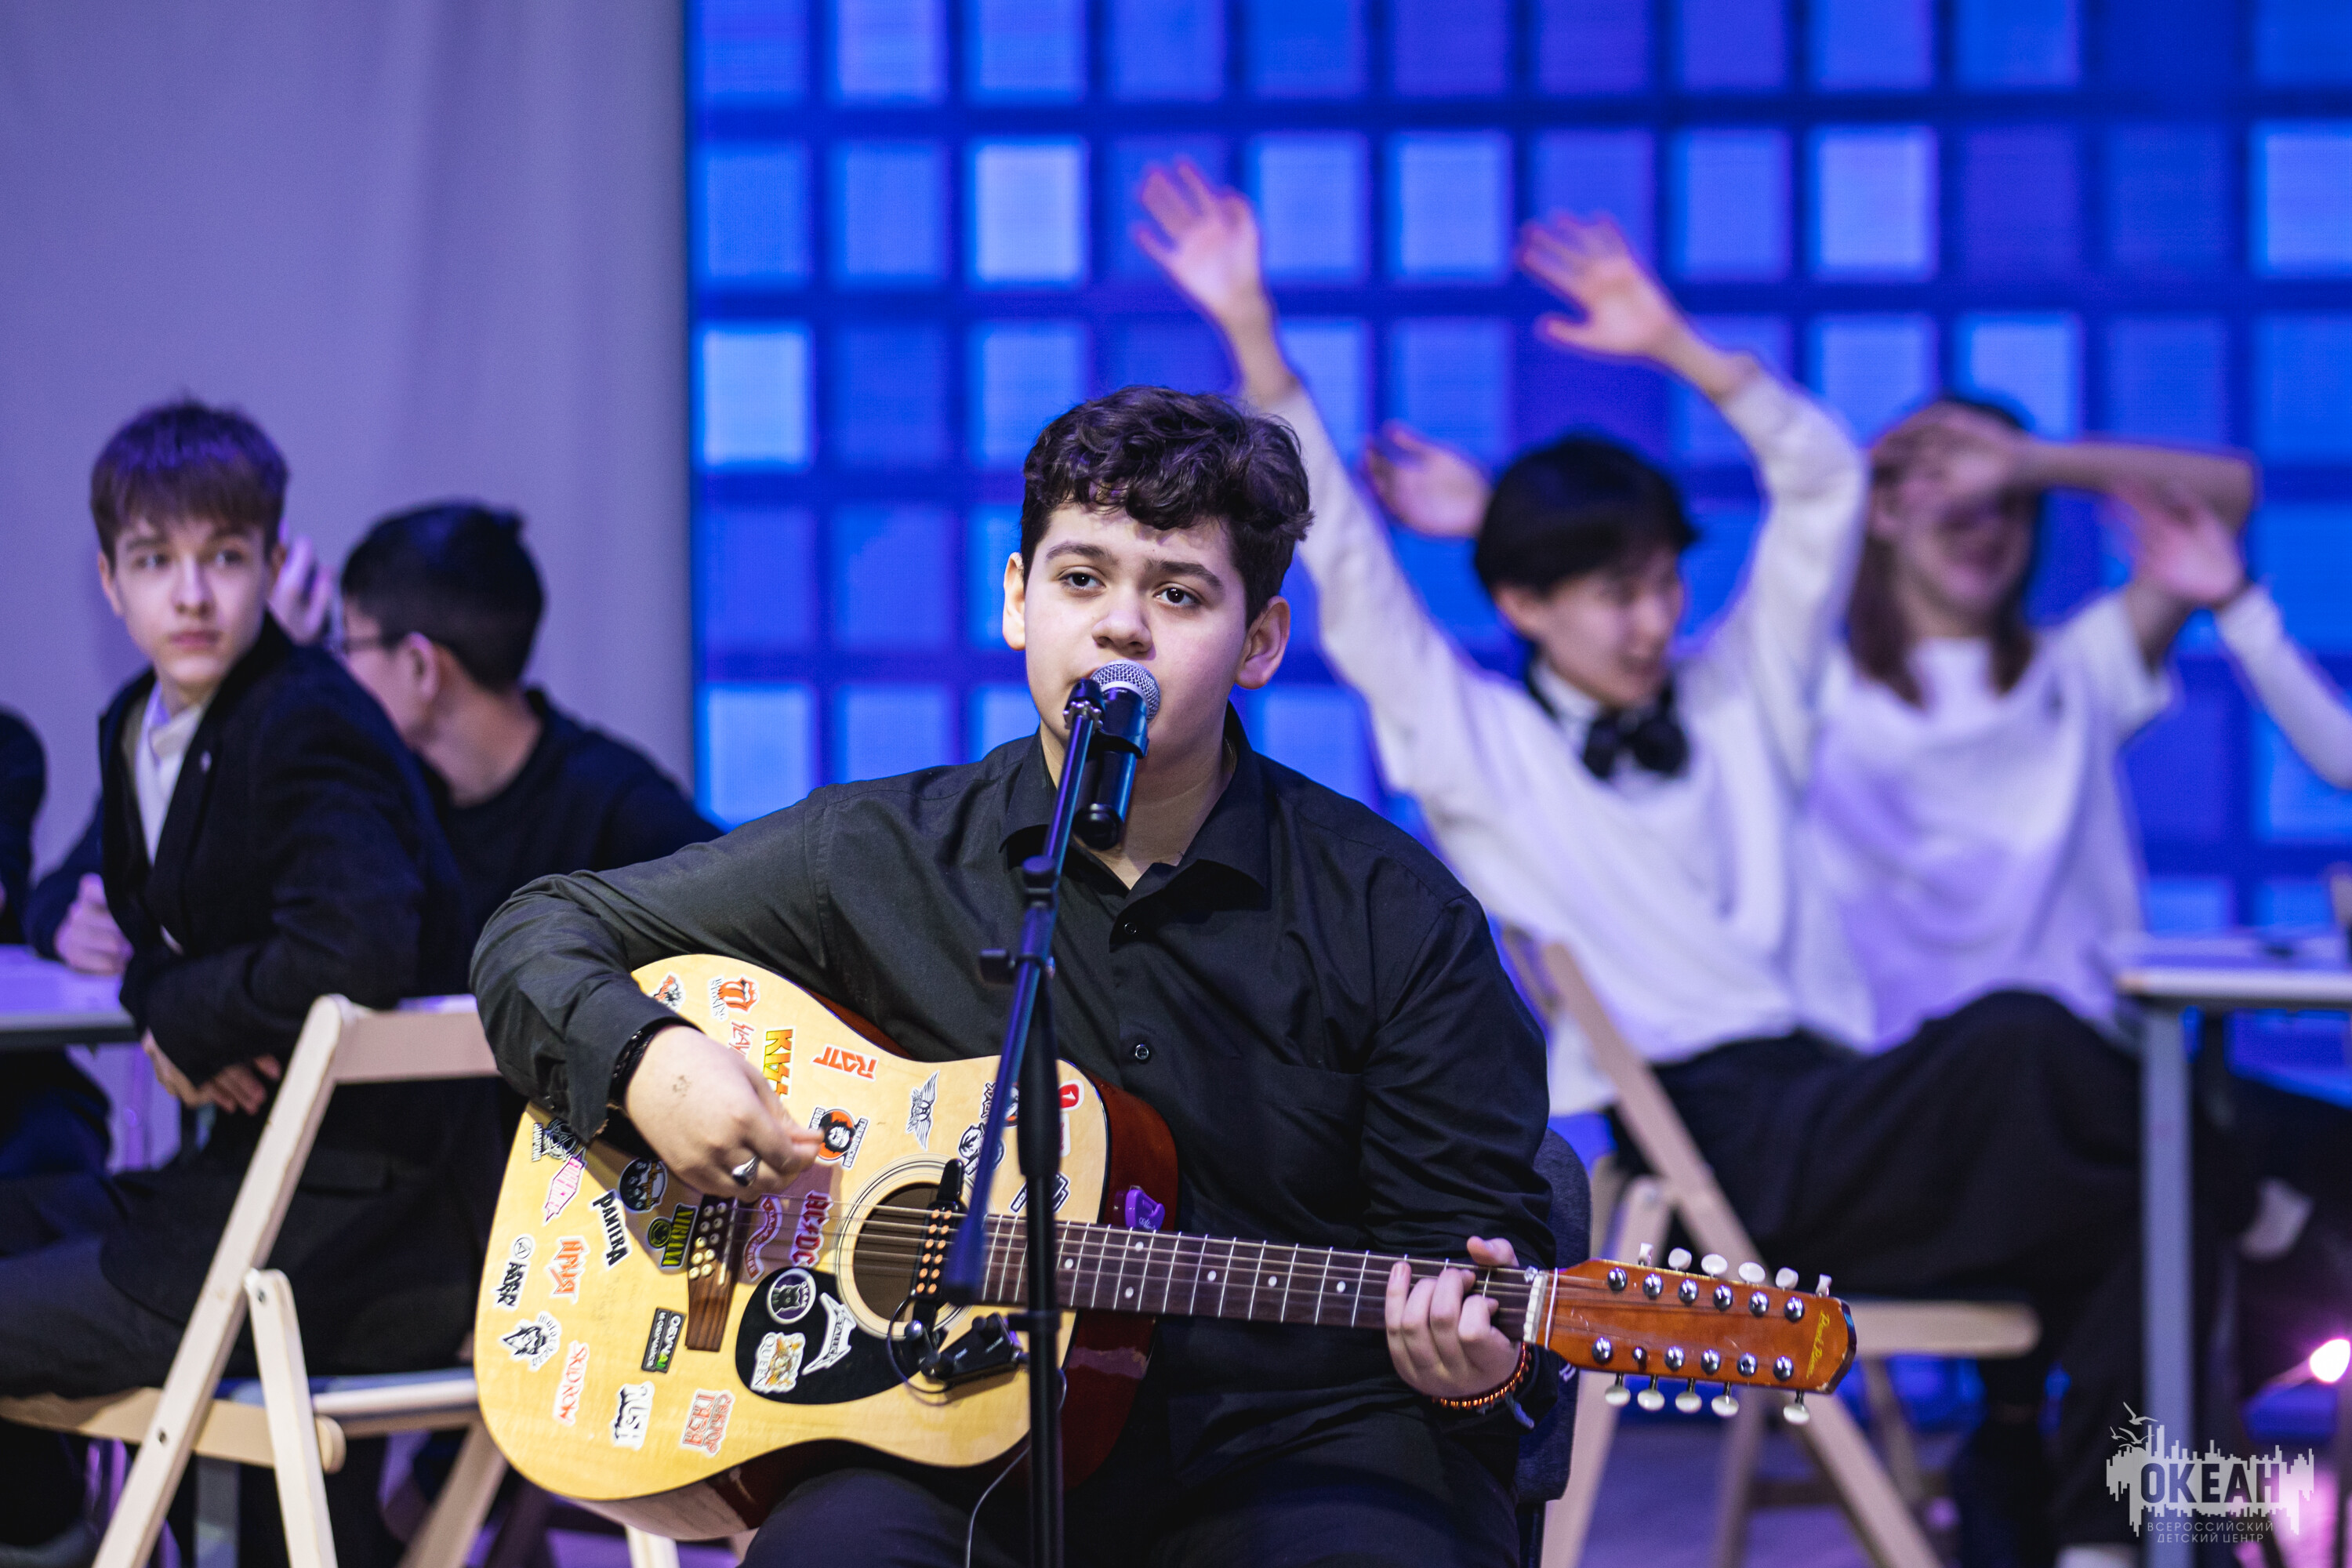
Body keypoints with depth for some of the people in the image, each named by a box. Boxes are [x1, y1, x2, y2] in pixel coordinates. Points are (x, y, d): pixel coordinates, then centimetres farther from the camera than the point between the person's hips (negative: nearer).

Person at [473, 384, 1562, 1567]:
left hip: (1294, 1451, 0)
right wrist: (646, 1061, -8)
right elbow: (540, 934, 14)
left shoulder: (1390, 913, 3)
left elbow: (1478, 1223, 6)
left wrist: (1479, 1356, -18)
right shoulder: (879, 858, 6)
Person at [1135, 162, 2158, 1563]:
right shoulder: (1474, 740, 13)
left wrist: (1677, 348, 10)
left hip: (1835, 1124, 5)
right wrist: (1255, 338, -2)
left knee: (2104, 1225, -25)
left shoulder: (1735, 701, 24)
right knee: (2018, 1042, -32)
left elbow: (1824, 484, 21)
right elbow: (1343, 555, 5)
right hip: (1706, 1142, -5)